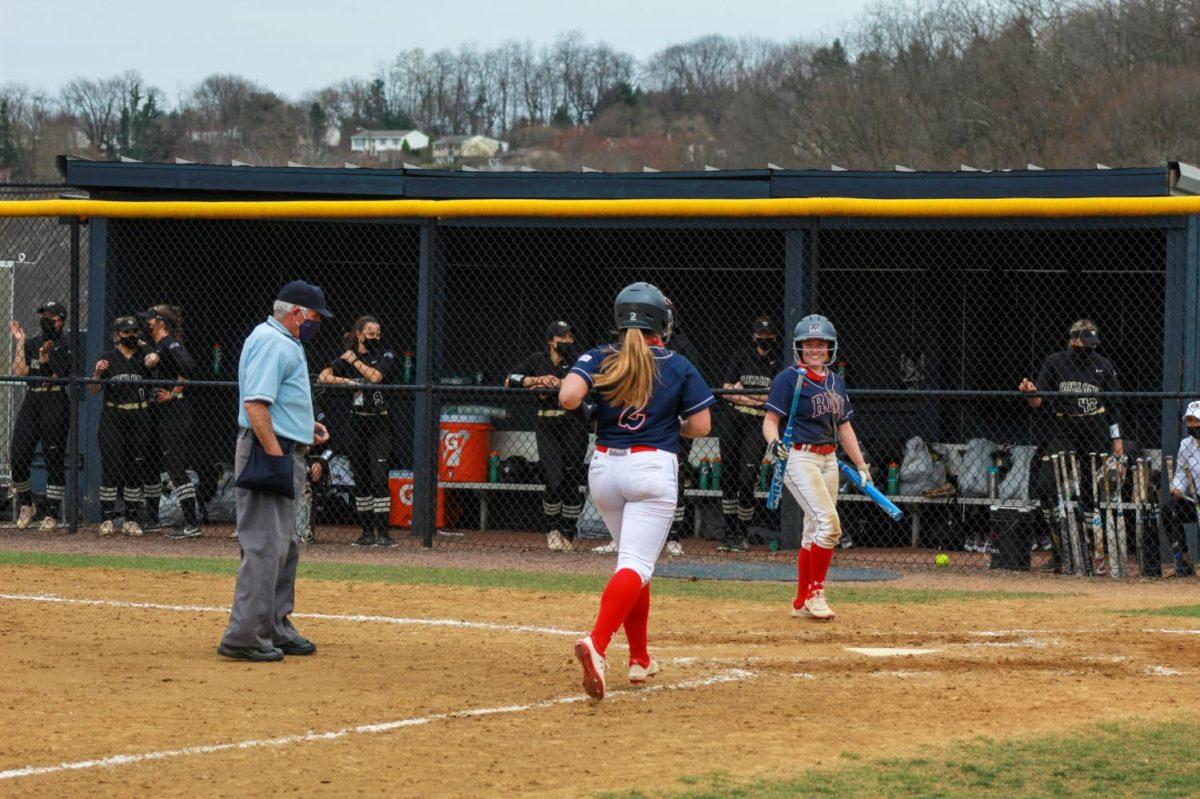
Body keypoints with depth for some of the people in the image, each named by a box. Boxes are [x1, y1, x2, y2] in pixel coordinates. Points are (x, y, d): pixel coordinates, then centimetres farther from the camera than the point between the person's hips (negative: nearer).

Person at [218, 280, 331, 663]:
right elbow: (254, 403, -23)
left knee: (285, 546, 16)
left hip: (283, 451, 11)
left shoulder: (285, 343, 20)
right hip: (268, 448, -11)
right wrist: (276, 455, -26)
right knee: (265, 546, -13)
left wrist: (305, 425, 17)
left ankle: (276, 628, 24)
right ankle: (244, 635, -14)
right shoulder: (272, 342, -14)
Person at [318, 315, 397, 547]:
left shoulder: (385, 355, 3)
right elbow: (323, 376, -4)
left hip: (379, 423, -3)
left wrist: (355, 360, -4)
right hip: (356, 422, 3)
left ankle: (382, 531, -14)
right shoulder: (345, 359, 8)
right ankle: (367, 531, 9)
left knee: (379, 477, -13)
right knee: (361, 479, 4)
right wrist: (346, 381, -18)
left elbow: (375, 376, -14)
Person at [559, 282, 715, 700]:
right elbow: (701, 426, 0)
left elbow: (568, 397, -15)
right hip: (652, 467, -4)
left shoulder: (599, 358, 2)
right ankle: (596, 643, -38)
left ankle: (640, 659, 24)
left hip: (604, 467, 4)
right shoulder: (678, 367, 1)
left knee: (633, 559, 22)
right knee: (636, 565, -14)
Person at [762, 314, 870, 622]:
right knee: (829, 522, -19)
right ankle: (815, 594, -10)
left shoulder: (836, 382, 14)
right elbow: (771, 420, -10)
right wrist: (774, 443, -31)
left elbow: (844, 426, 21)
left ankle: (802, 603, 15)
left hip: (829, 459, 7)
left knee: (814, 532, 9)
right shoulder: (789, 379, -7)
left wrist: (861, 467, 18)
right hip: (799, 457, -7)